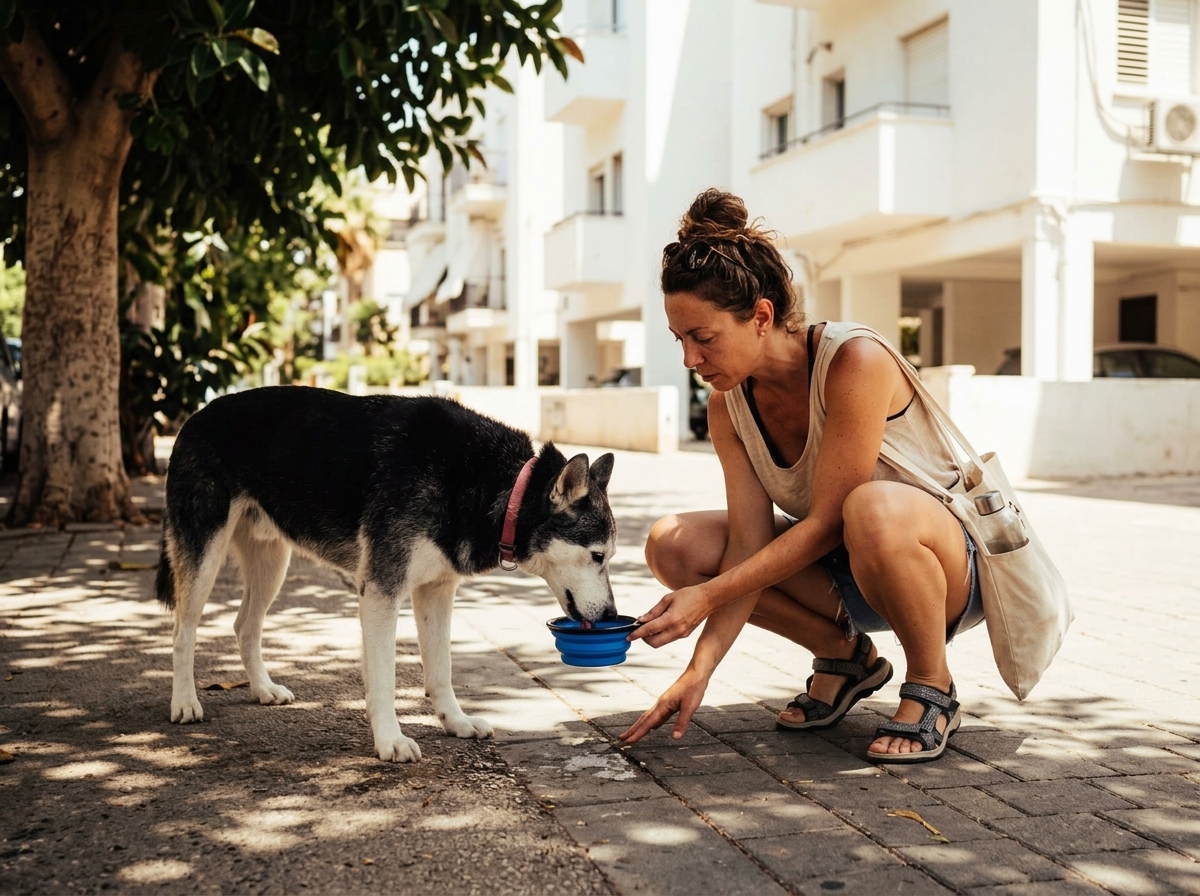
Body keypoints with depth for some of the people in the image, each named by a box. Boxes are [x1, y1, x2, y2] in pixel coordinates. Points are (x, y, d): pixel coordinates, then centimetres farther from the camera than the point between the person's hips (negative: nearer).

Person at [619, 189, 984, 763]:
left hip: (953, 561, -6)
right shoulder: (728, 405, -7)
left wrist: (707, 596, -28)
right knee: (674, 545, -12)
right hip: (847, 567, 6)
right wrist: (698, 671, -20)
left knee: (874, 509, -42)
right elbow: (750, 546, -11)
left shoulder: (854, 361, -27)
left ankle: (932, 690, -13)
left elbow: (827, 521, -27)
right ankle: (844, 655, 7)